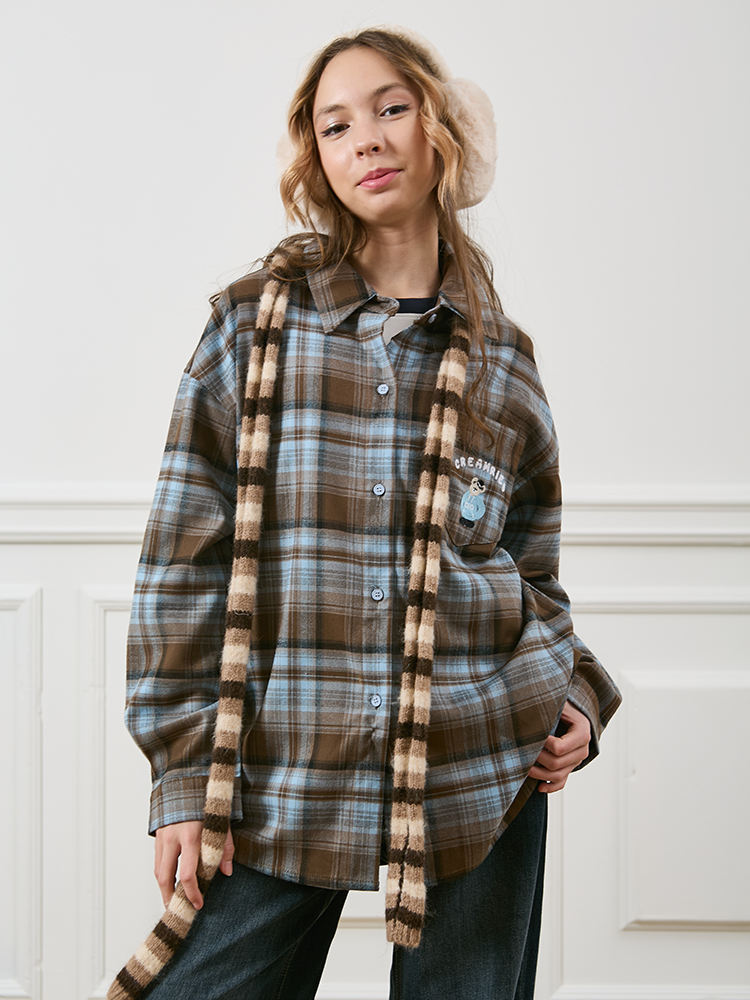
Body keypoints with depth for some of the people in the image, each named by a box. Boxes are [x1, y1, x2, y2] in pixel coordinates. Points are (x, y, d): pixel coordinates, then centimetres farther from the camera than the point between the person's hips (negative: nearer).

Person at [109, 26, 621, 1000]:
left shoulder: (502, 358, 9)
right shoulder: (255, 323, 3)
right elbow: (184, 559, 0)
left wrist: (575, 698, -1)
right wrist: (185, 776, -4)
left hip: (483, 776, 2)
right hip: (279, 782, -1)